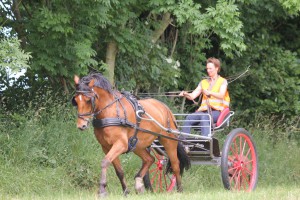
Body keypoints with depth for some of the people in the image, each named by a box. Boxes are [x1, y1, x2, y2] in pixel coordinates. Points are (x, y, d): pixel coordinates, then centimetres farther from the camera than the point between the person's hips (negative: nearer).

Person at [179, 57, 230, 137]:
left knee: (205, 118, -37)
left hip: (218, 111, -4)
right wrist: (185, 94, -14)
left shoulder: (223, 81, 8)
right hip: (204, 110, 4)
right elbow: (193, 96, 9)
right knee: (189, 118, -25)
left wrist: (210, 93, -31)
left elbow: (221, 95, -12)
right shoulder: (204, 82, 21)